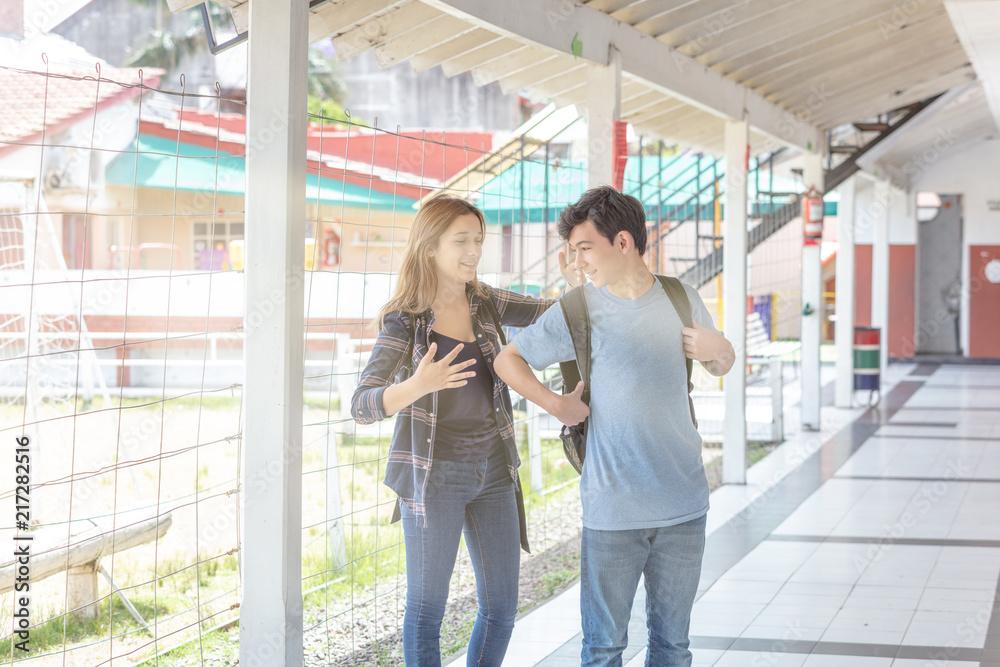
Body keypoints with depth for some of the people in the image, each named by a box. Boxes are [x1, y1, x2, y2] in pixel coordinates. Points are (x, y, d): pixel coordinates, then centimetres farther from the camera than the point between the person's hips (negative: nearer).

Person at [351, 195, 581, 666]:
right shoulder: (403, 321, -10)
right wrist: (417, 386, -35)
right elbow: (362, 406, -16)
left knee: (502, 607, 8)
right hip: (433, 476, -5)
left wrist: (576, 283, -9)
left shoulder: (484, 302, 4)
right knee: (427, 607, 2)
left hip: (493, 472, 5)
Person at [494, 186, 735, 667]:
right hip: (612, 509, -2)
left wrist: (718, 349, -1)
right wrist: (552, 402, -6)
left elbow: (723, 365, 22)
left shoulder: (682, 300, 6)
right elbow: (508, 359, 8)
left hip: (684, 505, 2)